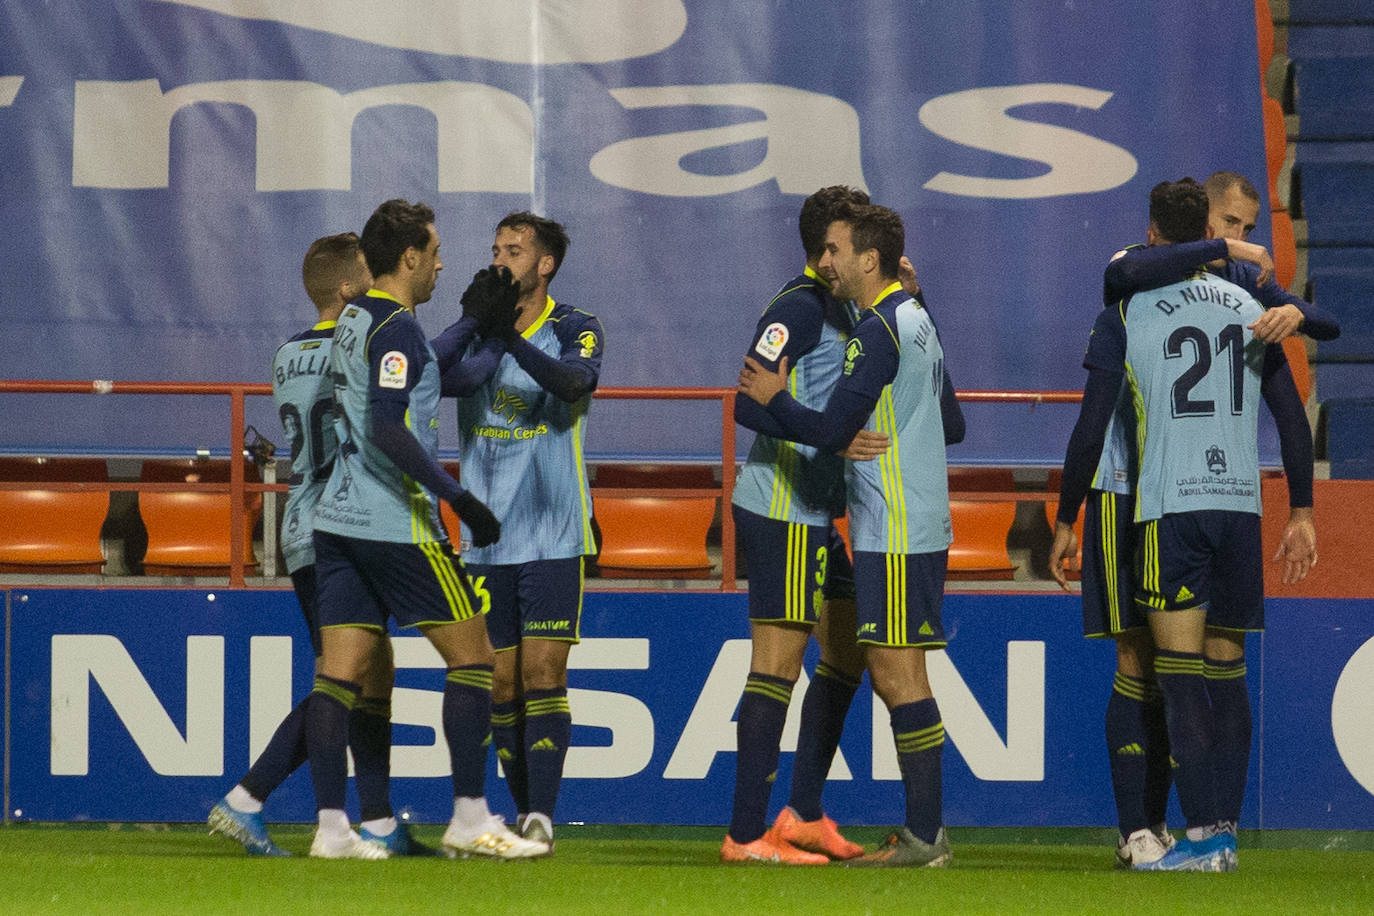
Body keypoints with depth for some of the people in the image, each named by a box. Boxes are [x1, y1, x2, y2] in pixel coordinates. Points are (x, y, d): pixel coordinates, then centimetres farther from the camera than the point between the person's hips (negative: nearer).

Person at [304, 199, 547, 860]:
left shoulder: (355, 320, 15)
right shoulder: (396, 327, -13)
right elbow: (388, 428, -23)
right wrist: (457, 497, -23)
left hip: (338, 519, 9)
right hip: (396, 525, -9)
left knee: (338, 672, 3)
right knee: (472, 655, 0)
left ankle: (330, 826, -2)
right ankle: (470, 818, -2)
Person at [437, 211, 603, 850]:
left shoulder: (575, 329, -1)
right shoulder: (475, 327, 8)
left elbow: (577, 383, -23)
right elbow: (445, 380, -11)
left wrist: (513, 340, -38)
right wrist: (483, 330, -27)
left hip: (553, 534, -3)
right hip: (486, 537, 3)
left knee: (543, 672, -10)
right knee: (500, 682, 4)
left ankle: (542, 815, -14)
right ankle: (523, 814, 13)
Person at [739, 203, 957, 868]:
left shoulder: (878, 332, -15)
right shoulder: (916, 319, 16)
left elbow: (830, 431, -18)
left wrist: (773, 398, -1)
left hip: (896, 533, -10)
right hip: (913, 526, 10)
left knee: (896, 674, -9)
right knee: (892, 674, 11)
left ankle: (924, 834, -9)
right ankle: (922, 832, 12)